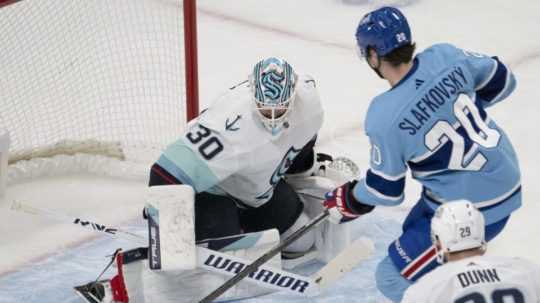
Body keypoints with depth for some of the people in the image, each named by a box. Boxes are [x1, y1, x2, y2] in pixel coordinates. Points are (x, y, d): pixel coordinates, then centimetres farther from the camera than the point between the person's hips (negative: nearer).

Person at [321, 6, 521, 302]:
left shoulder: (385, 118, -25)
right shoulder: (445, 55, -11)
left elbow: (386, 190, -11)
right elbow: (501, 80, 6)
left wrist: (349, 202, 9)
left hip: (473, 210, -8)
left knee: (394, 278, 2)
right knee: (415, 232, 30)